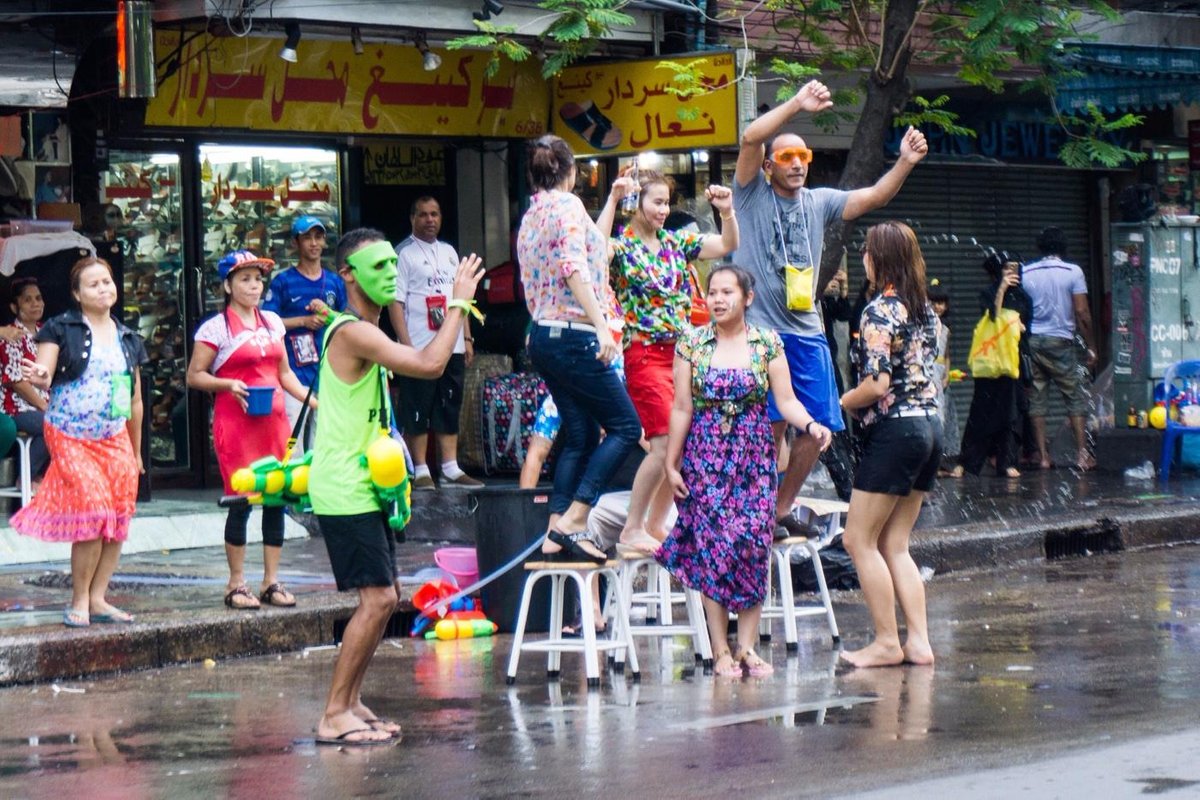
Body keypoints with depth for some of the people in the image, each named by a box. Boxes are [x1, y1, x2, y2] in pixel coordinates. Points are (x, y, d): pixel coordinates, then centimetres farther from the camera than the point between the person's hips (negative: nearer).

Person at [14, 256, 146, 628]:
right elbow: (45, 374, -12)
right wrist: (40, 377, -37)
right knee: (92, 515, -15)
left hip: (115, 440, 5)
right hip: (71, 439, -5)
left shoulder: (128, 339, 13)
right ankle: (79, 601, -3)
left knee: (118, 520, -2)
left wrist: (136, 451, 21)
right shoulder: (62, 329, -2)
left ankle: (97, 599, 7)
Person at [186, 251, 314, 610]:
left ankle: (271, 581, 12)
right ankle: (236, 583, 4)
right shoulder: (216, 328, -4)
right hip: (235, 423, -5)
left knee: (277, 497, 4)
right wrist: (228, 385, -18)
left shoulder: (271, 322, 13)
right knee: (240, 500, -5)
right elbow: (194, 376, -3)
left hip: (273, 420, 5)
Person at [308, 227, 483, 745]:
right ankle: (334, 717, -10)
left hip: (363, 487, 10)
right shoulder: (353, 333, -17)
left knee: (382, 599, 11)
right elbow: (429, 364, -28)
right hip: (345, 490, -10)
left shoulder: (363, 333, 17)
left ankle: (350, 703, 17)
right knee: (376, 598, -13)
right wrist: (458, 302, -19)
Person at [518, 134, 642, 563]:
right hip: (574, 335, -9)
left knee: (581, 436, 11)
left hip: (543, 336, 9)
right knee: (625, 427, -4)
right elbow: (575, 270, -20)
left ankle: (555, 533, 4)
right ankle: (572, 521, -13)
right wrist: (601, 326, -25)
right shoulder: (567, 205, -9)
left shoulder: (529, 217, 16)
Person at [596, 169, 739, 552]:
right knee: (665, 445, -14)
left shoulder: (676, 243, 12)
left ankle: (656, 524, 20)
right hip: (645, 355, -7)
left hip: (683, 354, 7)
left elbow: (727, 245, 13)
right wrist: (613, 200, -30)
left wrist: (727, 212, -4)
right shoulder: (622, 247, -6)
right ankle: (631, 529, -3)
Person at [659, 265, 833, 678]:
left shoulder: (768, 344, 3)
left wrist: (811, 425, -20)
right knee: (713, 548, -5)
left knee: (754, 546, -6)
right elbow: (682, 409, 4)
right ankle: (721, 651, -1)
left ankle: (747, 647, 0)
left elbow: (786, 401, 0)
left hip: (754, 457, 1)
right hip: (705, 457, 0)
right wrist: (671, 463, 2)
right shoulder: (691, 344, 3)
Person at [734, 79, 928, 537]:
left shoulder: (819, 203, 14)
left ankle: (782, 508, 18)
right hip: (761, 330, -5)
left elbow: (873, 197, 4)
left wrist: (905, 163, -13)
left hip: (807, 333, 5)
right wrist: (797, 105, -24)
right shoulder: (752, 194, 1)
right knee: (770, 425, -12)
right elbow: (750, 138, -15)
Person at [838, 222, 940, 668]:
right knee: (894, 545, 13)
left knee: (859, 540, 0)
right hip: (929, 426, 9)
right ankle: (919, 641, 6)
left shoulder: (879, 312, -13)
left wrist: (837, 405, -3)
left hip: (894, 430, -9)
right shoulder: (925, 309, 12)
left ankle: (887, 643, -1)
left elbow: (877, 385, -20)